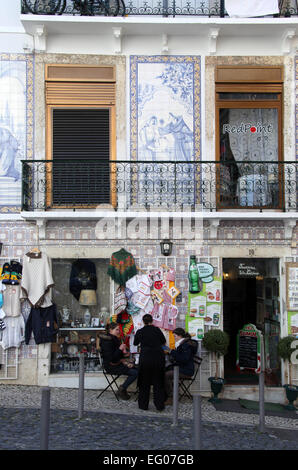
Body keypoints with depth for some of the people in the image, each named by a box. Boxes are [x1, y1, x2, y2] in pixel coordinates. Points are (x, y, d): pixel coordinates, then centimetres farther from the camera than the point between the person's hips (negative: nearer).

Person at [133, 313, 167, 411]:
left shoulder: (140, 332, 4)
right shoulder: (157, 330, 4)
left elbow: (135, 343, 22)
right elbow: (163, 342, 19)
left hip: (145, 358, -1)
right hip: (158, 357, 1)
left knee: (144, 382, 11)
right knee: (158, 382, 10)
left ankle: (143, 405, 15)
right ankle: (159, 405, 10)